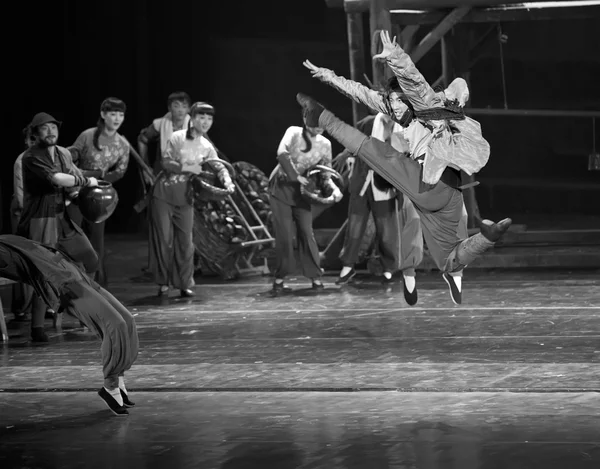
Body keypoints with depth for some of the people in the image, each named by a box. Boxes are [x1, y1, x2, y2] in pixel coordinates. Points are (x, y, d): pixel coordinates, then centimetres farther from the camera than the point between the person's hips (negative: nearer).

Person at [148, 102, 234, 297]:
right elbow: (166, 162, -14)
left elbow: (219, 167, -4)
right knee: (163, 239, -1)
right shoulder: (177, 138, -8)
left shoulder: (207, 147, 4)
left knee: (185, 241, 1)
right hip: (163, 193, -3)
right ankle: (163, 283, 9)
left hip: (184, 198, 3)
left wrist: (227, 181, -23)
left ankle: (185, 284, 9)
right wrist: (187, 167, -22)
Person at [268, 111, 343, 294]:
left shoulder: (325, 144, 0)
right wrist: (295, 176, -28)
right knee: (284, 235, -5)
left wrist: (334, 187, -16)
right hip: (281, 187, -3)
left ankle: (315, 277, 0)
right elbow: (282, 154, -26)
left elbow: (325, 174, 3)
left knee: (306, 232, -6)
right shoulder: (294, 133, -10)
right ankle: (280, 277, 6)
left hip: (301, 191, 3)